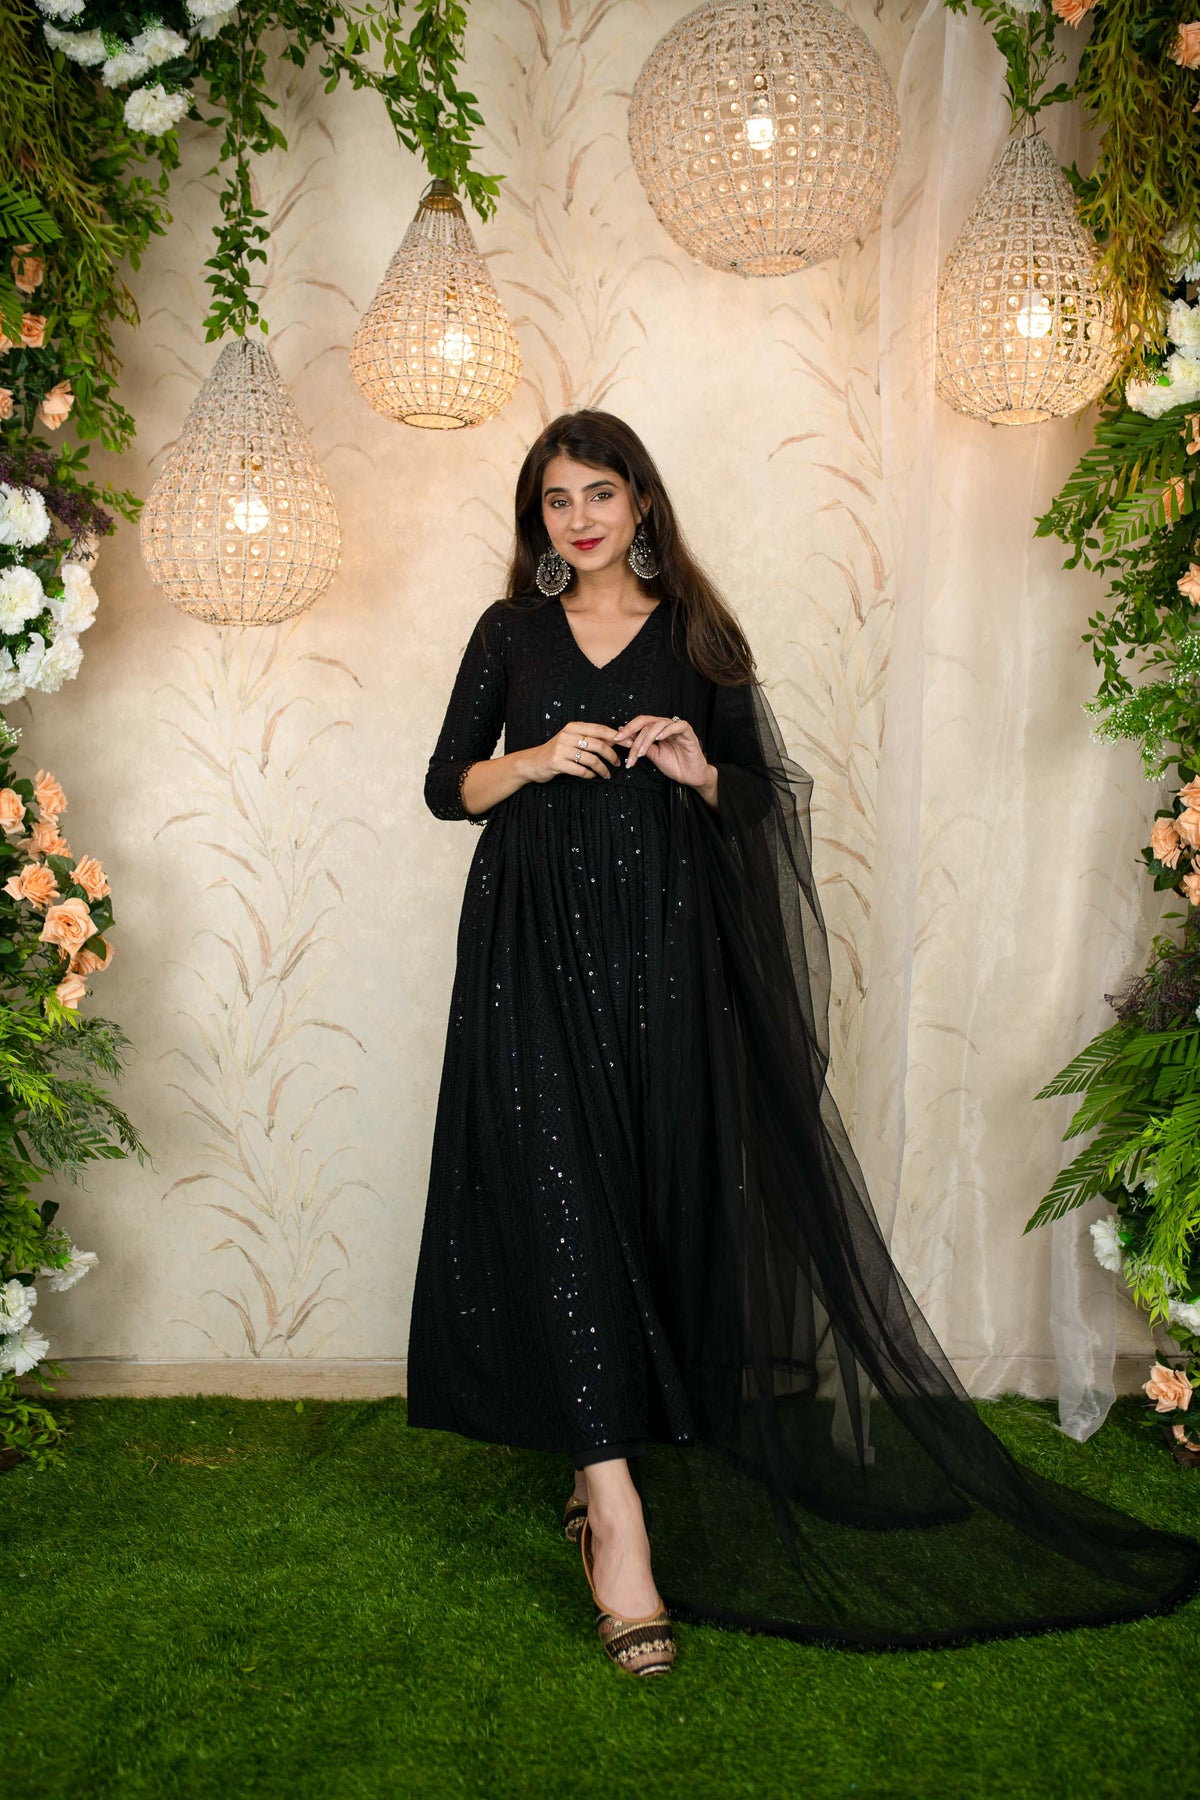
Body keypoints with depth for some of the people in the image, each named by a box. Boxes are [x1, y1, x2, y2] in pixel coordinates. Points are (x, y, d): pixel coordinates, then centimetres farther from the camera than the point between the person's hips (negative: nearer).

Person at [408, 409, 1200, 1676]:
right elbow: (446, 785, 9)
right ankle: (617, 1511, -12)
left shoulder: (696, 638, 10)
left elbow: (757, 797, 13)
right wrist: (536, 759, -10)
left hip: (660, 944, 1)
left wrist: (700, 770, -8)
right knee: (561, 1198, -11)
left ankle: (616, 1452, 20)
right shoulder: (511, 633, 10)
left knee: (663, 1192, 1)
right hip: (534, 946, -1)